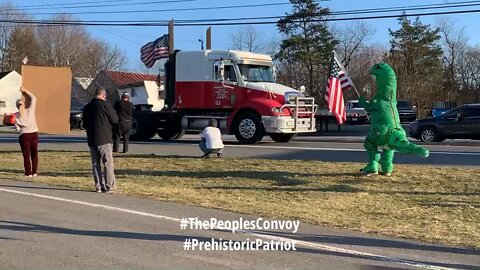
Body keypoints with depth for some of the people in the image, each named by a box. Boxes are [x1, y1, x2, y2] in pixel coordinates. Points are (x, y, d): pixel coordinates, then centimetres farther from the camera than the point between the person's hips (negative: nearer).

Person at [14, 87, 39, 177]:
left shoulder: (17, 116, -2)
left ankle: (28, 173, 3)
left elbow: (17, 129, -1)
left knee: (26, 155, 4)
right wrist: (25, 90, 11)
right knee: (34, 154, 13)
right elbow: (33, 98, 7)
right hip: (34, 134, 1)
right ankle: (34, 172, 15)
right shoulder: (30, 110, -3)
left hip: (24, 136, -1)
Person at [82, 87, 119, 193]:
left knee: (95, 163, 10)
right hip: (104, 139, -6)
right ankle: (109, 187, -5)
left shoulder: (87, 107, 10)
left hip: (91, 140, 6)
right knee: (108, 163, -2)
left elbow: (85, 123, 17)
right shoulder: (105, 105, -9)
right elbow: (115, 120, -7)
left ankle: (99, 186, 10)